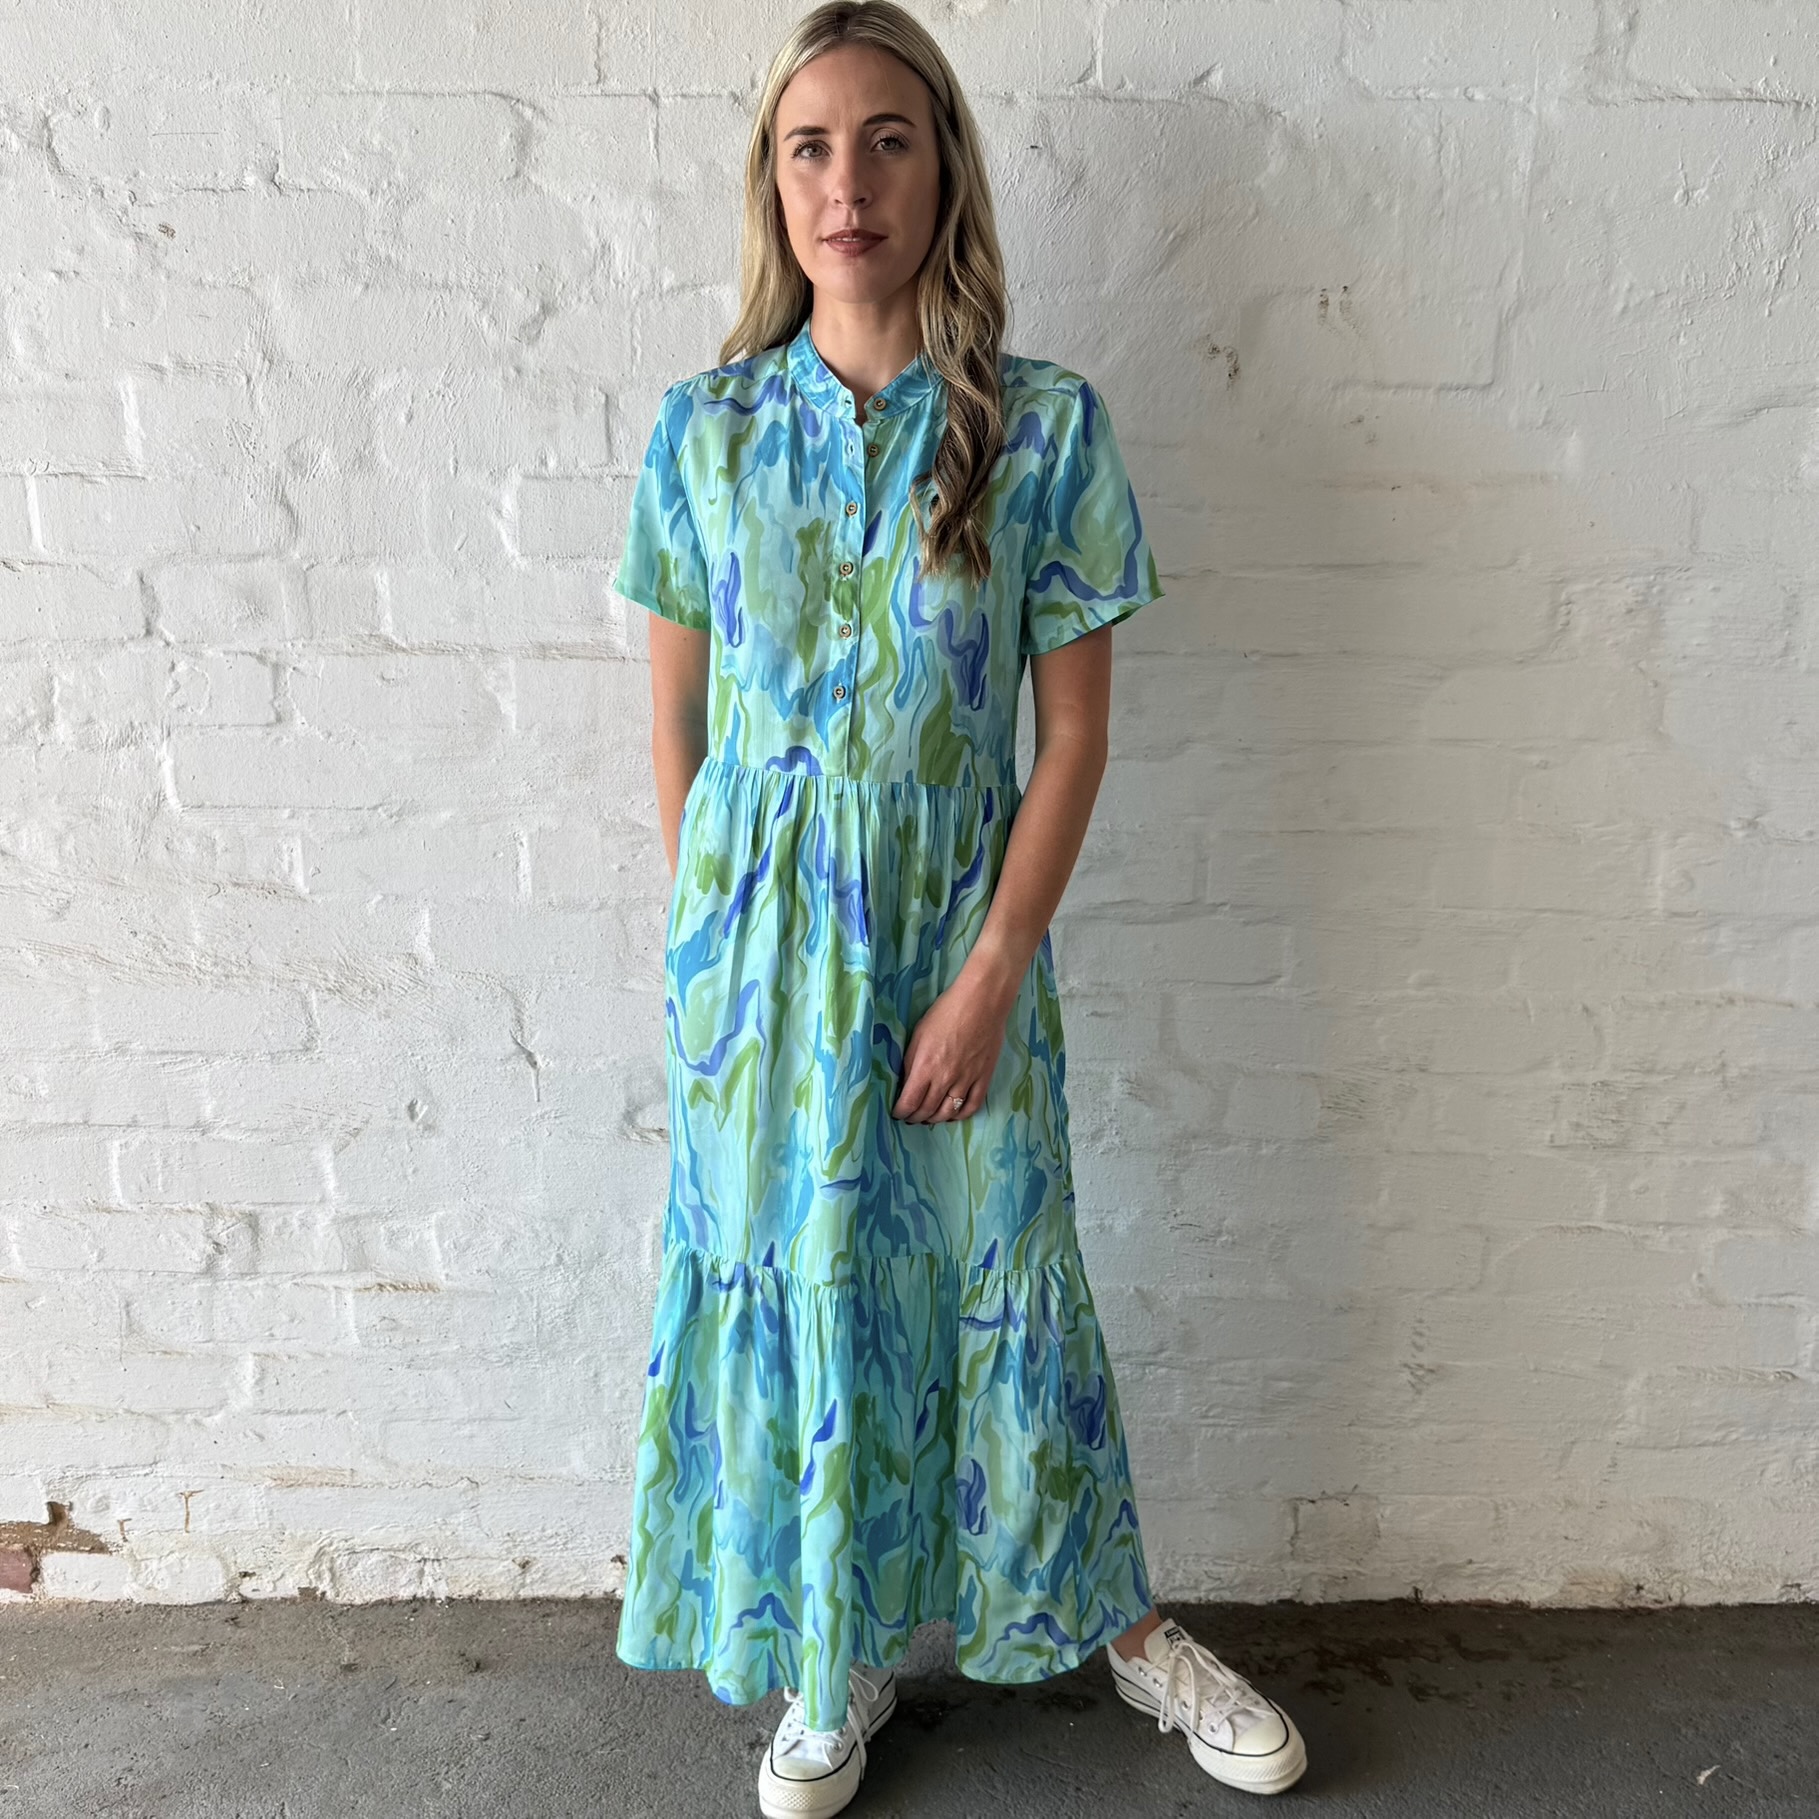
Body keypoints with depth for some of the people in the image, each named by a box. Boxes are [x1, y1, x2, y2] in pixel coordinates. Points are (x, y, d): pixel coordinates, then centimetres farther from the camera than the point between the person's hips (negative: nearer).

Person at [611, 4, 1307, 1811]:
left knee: (1001, 1279, 10)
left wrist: (989, 976, -11)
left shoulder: (1043, 427, -6)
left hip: (959, 928, -1)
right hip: (755, 931, 2)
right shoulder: (705, 427, 1)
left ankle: (1116, 1622, 37)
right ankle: (834, 1658, 35)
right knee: (789, 1278, 11)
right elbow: (677, 721, 5)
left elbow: (1072, 734, -6)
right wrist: (704, 945, 4)